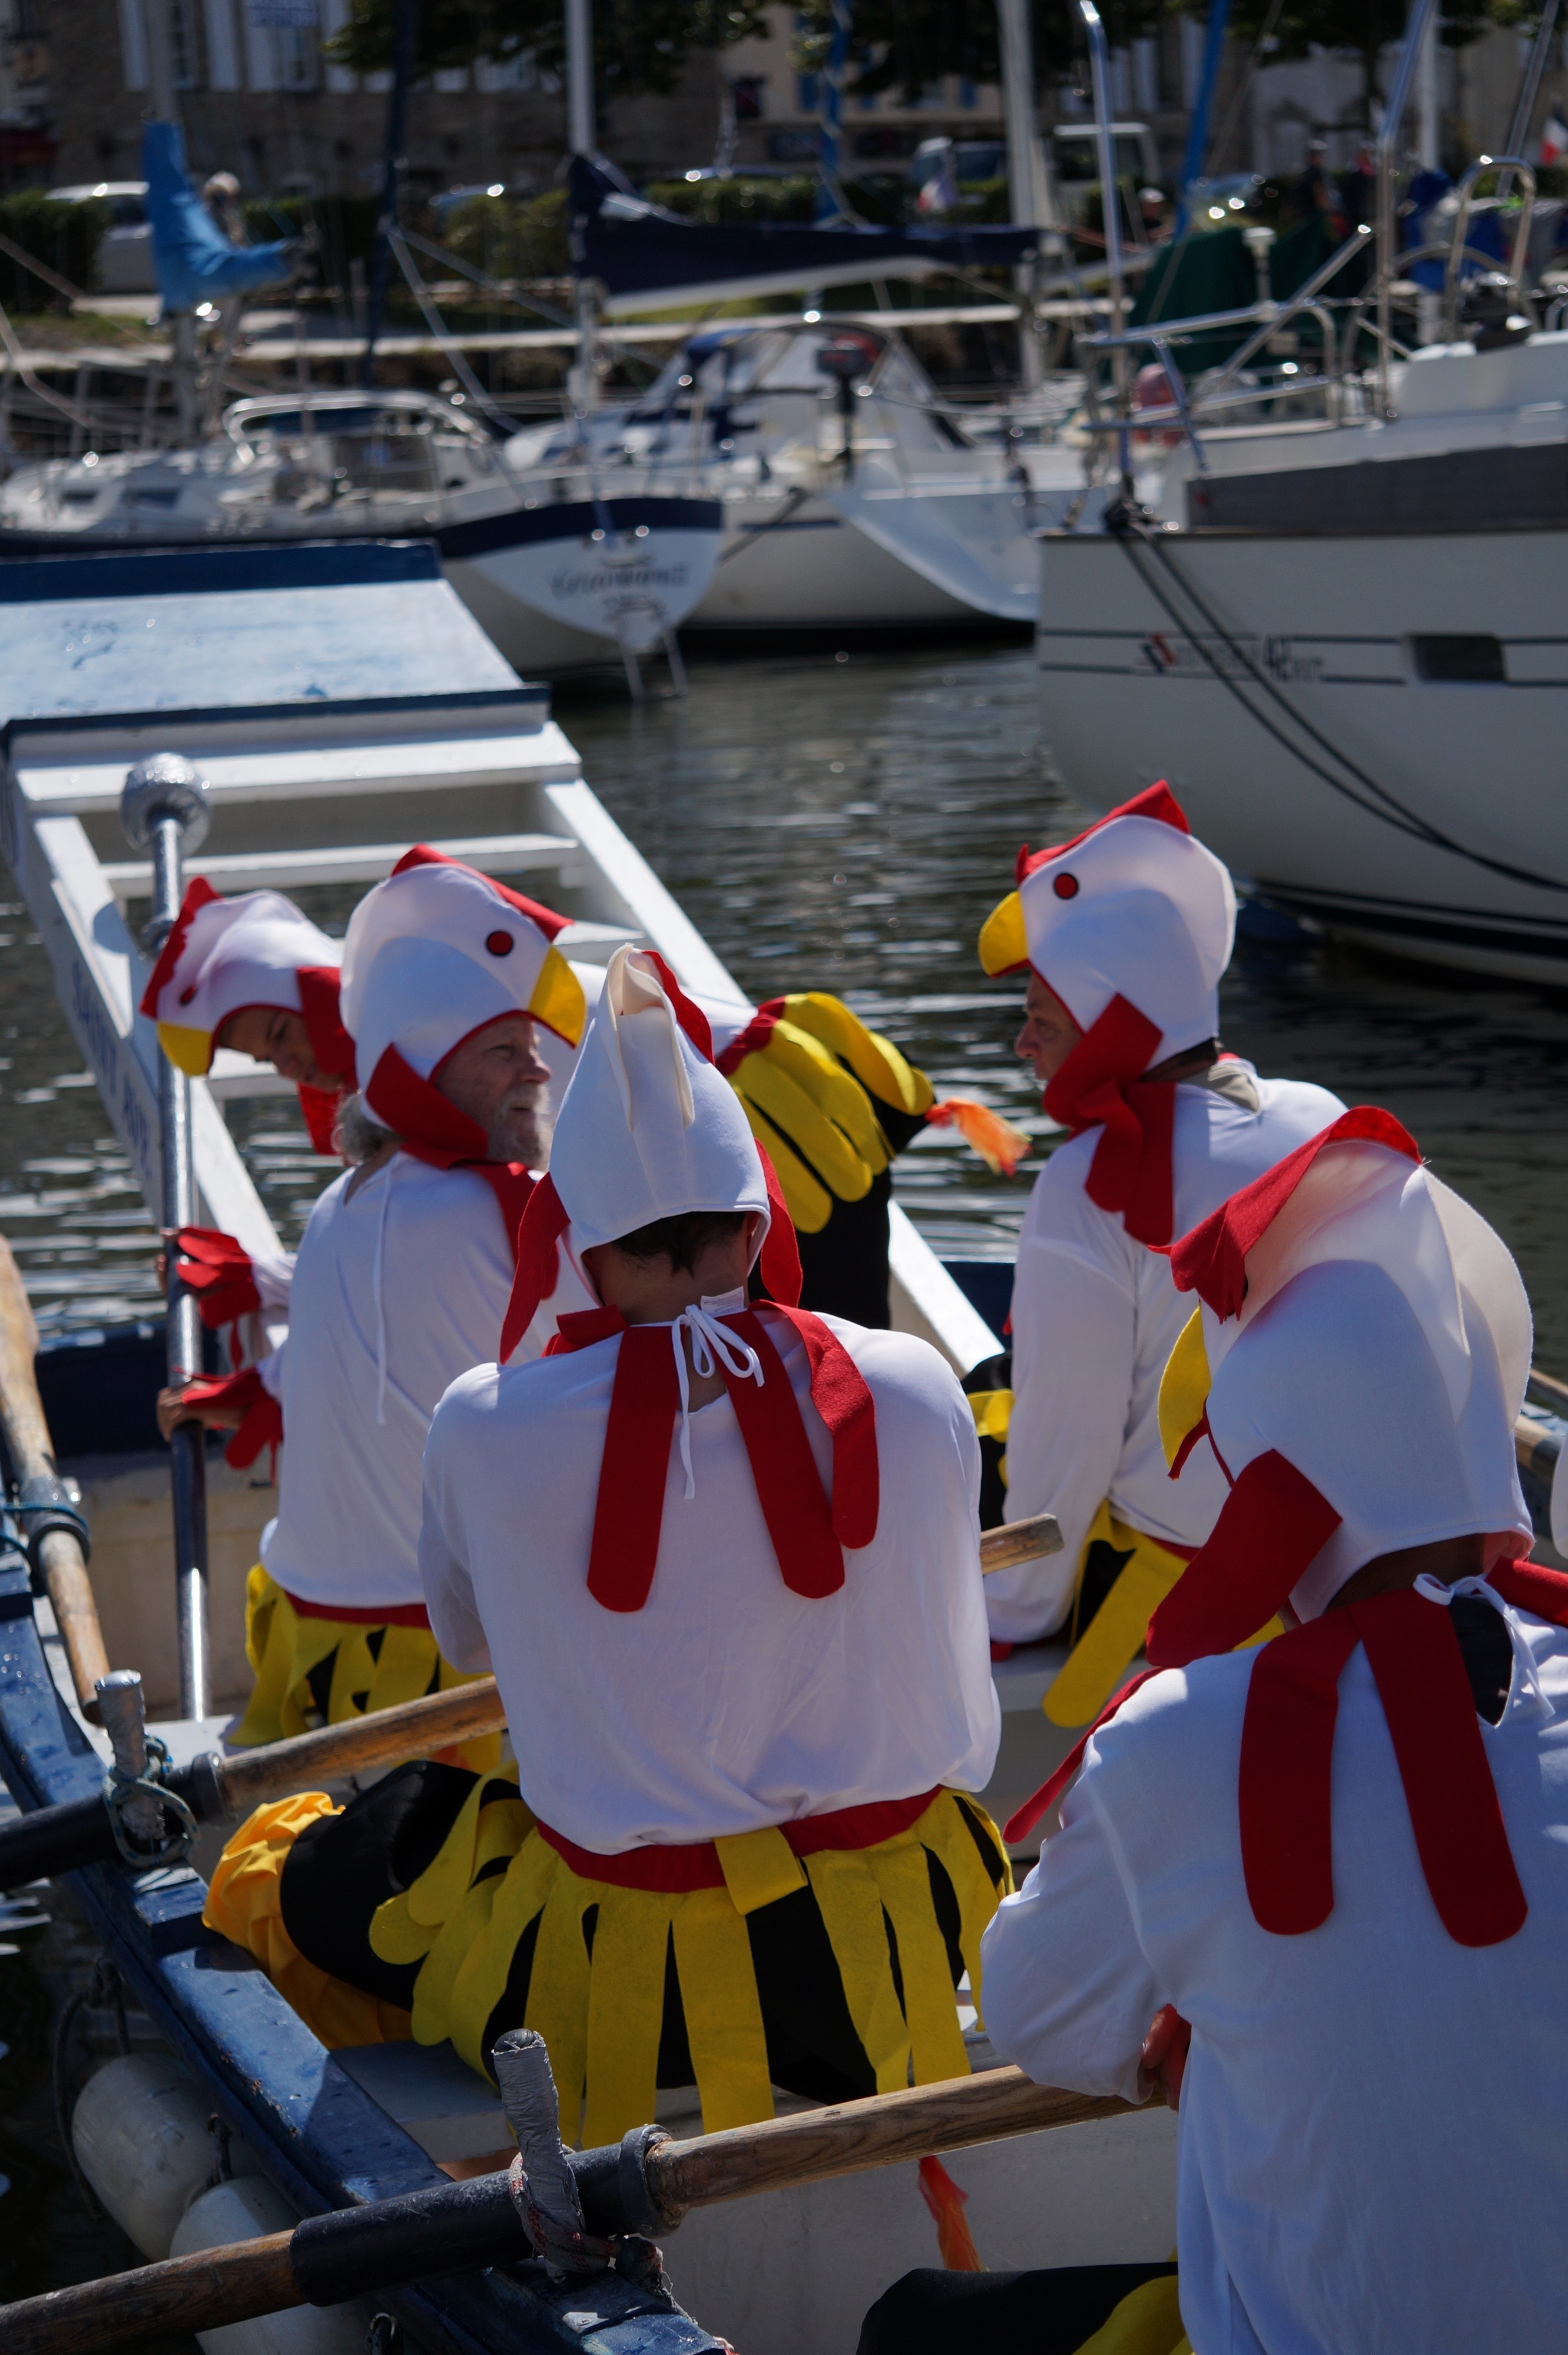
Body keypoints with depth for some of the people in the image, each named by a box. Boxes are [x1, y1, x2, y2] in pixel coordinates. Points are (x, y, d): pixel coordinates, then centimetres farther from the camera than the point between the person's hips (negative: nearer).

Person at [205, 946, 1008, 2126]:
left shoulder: (484, 1428, -15)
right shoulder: (917, 1388, -10)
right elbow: (951, 1685, 5)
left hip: (628, 1988, -3)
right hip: (898, 1957, 3)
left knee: (273, 1869, 20)